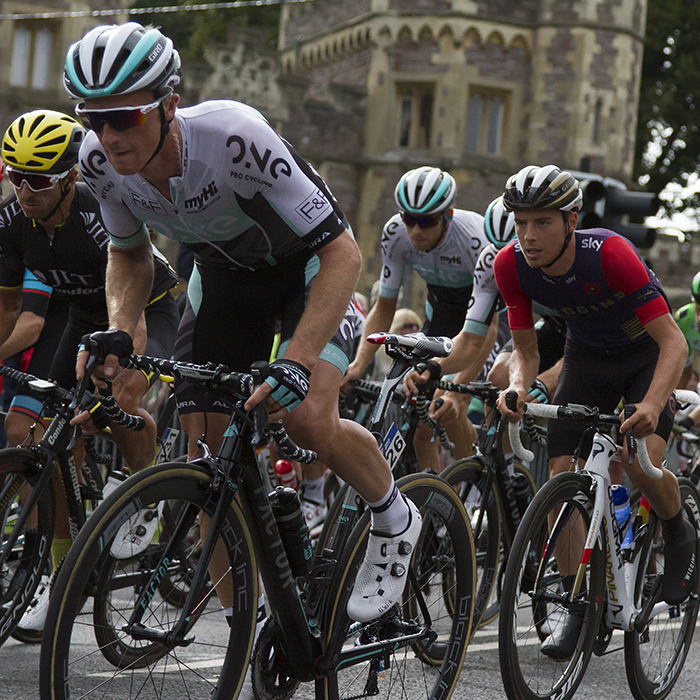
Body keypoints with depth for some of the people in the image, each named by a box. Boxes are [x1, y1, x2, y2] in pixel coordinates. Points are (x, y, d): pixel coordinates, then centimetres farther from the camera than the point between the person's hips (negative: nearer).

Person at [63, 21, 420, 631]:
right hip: (225, 270, 5)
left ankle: (395, 522, 4)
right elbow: (130, 254, 1)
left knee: (307, 417, -27)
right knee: (206, 453, -5)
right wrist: (119, 332, -18)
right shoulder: (101, 162, -22)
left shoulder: (236, 138, -39)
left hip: (308, 262, -5)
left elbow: (343, 253, -35)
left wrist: (297, 362, -45)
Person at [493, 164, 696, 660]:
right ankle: (578, 605, 4)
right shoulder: (512, 266, -22)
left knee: (641, 462, -26)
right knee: (560, 475, -9)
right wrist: (518, 387, -34)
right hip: (587, 355, 4)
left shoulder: (610, 253, -36)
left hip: (646, 353, -4)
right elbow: (526, 350, -11)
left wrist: (652, 406, -50)